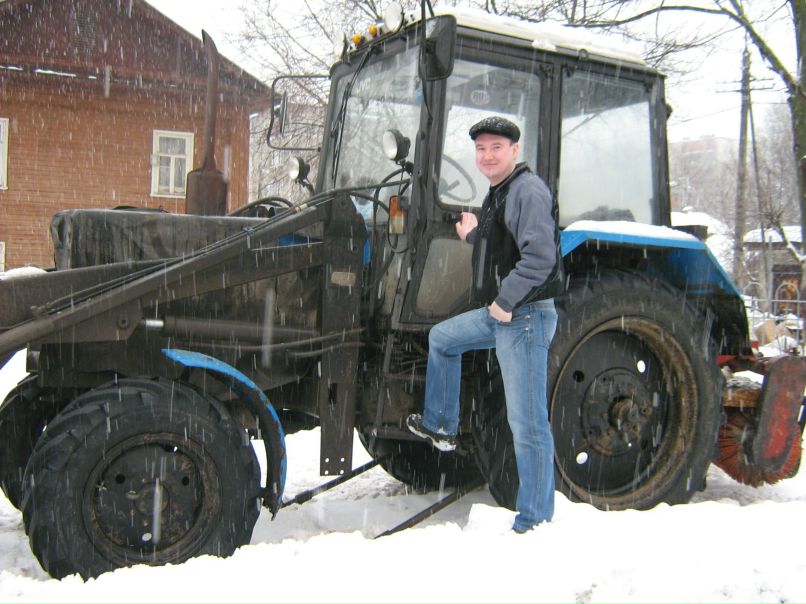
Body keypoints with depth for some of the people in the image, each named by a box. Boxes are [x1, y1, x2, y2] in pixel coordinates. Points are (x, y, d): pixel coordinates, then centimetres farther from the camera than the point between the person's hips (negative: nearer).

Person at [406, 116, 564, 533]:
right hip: (500, 313, 10)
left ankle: (535, 518, 5)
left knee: (526, 422, -5)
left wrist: (505, 303, -22)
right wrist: (473, 237, 17)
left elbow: (539, 257, -26)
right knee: (441, 338, 26)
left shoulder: (528, 191, -15)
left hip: (525, 316, -10)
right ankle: (440, 427, 38)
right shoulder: (498, 195, 17)